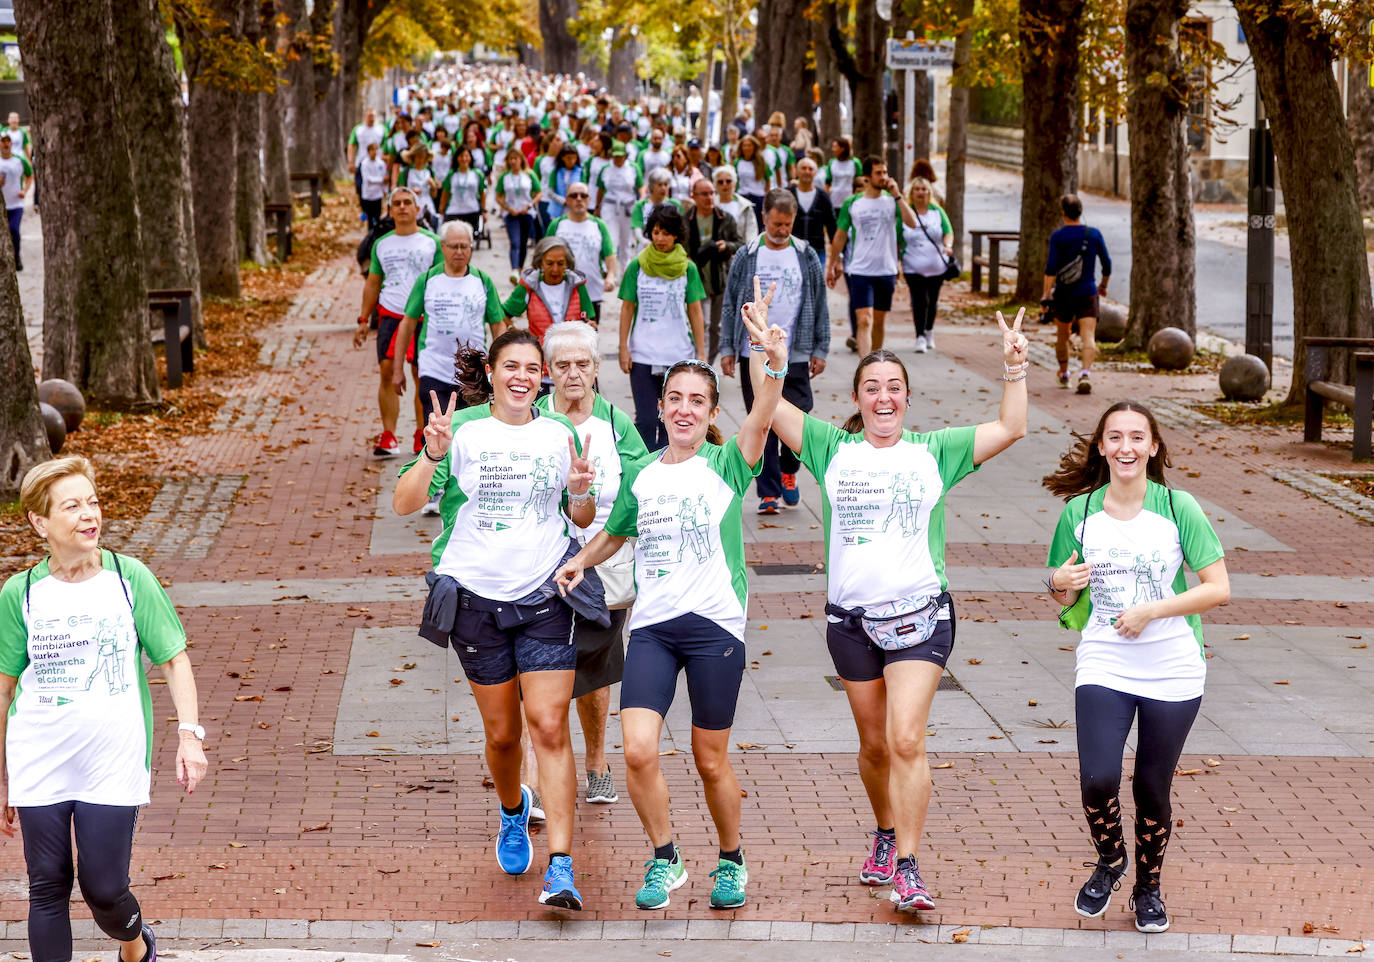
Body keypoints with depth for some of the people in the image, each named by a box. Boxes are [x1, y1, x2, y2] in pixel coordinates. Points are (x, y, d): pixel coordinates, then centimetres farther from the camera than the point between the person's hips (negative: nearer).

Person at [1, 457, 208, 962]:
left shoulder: (130, 578, -3)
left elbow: (173, 658, 3)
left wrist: (189, 733, -9)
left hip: (113, 765, -1)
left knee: (104, 890, 0)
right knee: (48, 887, 4)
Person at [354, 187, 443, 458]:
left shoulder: (431, 242, 4)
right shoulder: (381, 244, 13)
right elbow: (372, 284, 18)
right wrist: (363, 320, 12)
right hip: (390, 315, 2)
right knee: (387, 374, -7)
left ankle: (422, 436, 10)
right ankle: (388, 437, -4)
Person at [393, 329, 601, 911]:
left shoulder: (559, 435, 4)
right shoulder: (462, 429, -3)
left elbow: (583, 519, 13)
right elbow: (404, 504, -9)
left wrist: (580, 493, -10)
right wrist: (432, 456, -25)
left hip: (545, 596, 0)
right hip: (476, 597, 0)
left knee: (549, 727, -11)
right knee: (501, 732, 10)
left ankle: (561, 867, -13)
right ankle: (513, 812, 43)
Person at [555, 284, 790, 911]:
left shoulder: (725, 465, -2)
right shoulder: (640, 474, 10)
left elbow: (761, 417, -22)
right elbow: (616, 532, 27)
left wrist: (774, 364, -40)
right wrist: (581, 561, 8)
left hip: (715, 624, -3)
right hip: (651, 625, 3)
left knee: (710, 759, 6)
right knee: (639, 750, -13)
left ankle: (731, 862, 30)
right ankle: (665, 860, 9)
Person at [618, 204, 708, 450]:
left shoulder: (688, 269, 3)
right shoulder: (637, 267, 2)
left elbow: (695, 312, 6)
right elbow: (627, 309, 7)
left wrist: (701, 353, 3)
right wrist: (623, 348, 1)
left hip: (679, 355, 0)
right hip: (643, 354, 0)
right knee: (646, 421, -6)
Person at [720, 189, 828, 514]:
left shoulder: (807, 257, 6)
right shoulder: (746, 257, 4)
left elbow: (820, 306, 11)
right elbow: (730, 305, 8)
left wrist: (820, 349, 7)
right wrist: (727, 348, 3)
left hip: (794, 356, 0)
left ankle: (788, 471, 24)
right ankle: (769, 492, 6)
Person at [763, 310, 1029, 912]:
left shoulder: (934, 451, 6)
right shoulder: (833, 449, 7)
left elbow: (1010, 429, 3)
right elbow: (770, 409, 0)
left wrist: (1014, 368, -7)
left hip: (920, 614, -2)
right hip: (851, 617, 2)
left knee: (906, 738, -15)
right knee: (874, 744, 13)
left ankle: (907, 869, -13)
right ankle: (886, 835, 38)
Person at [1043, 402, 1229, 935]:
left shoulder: (1179, 508, -5)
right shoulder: (1079, 512, 2)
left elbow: (1219, 588, -7)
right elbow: (1066, 600, 12)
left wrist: (1150, 611, -16)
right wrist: (1059, 585, -11)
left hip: (1173, 671, -1)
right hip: (1102, 666, 1)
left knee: (1153, 790, 5)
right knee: (1098, 780, -15)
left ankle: (1148, 887, 30)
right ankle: (1110, 861, 15)